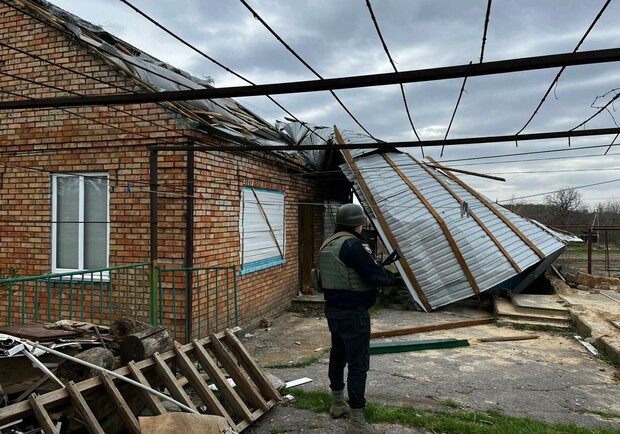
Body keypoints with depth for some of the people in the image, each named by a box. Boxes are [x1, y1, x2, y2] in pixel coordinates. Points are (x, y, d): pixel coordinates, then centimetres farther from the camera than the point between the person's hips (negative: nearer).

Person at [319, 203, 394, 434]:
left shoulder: (328, 244, 10)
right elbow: (375, 275, -21)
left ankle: (337, 404, 36)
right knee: (358, 363, -3)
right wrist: (389, 276, 1)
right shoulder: (353, 245, -19)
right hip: (353, 313, -10)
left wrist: (376, 271, 14)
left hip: (333, 309, 10)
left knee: (338, 355, 21)